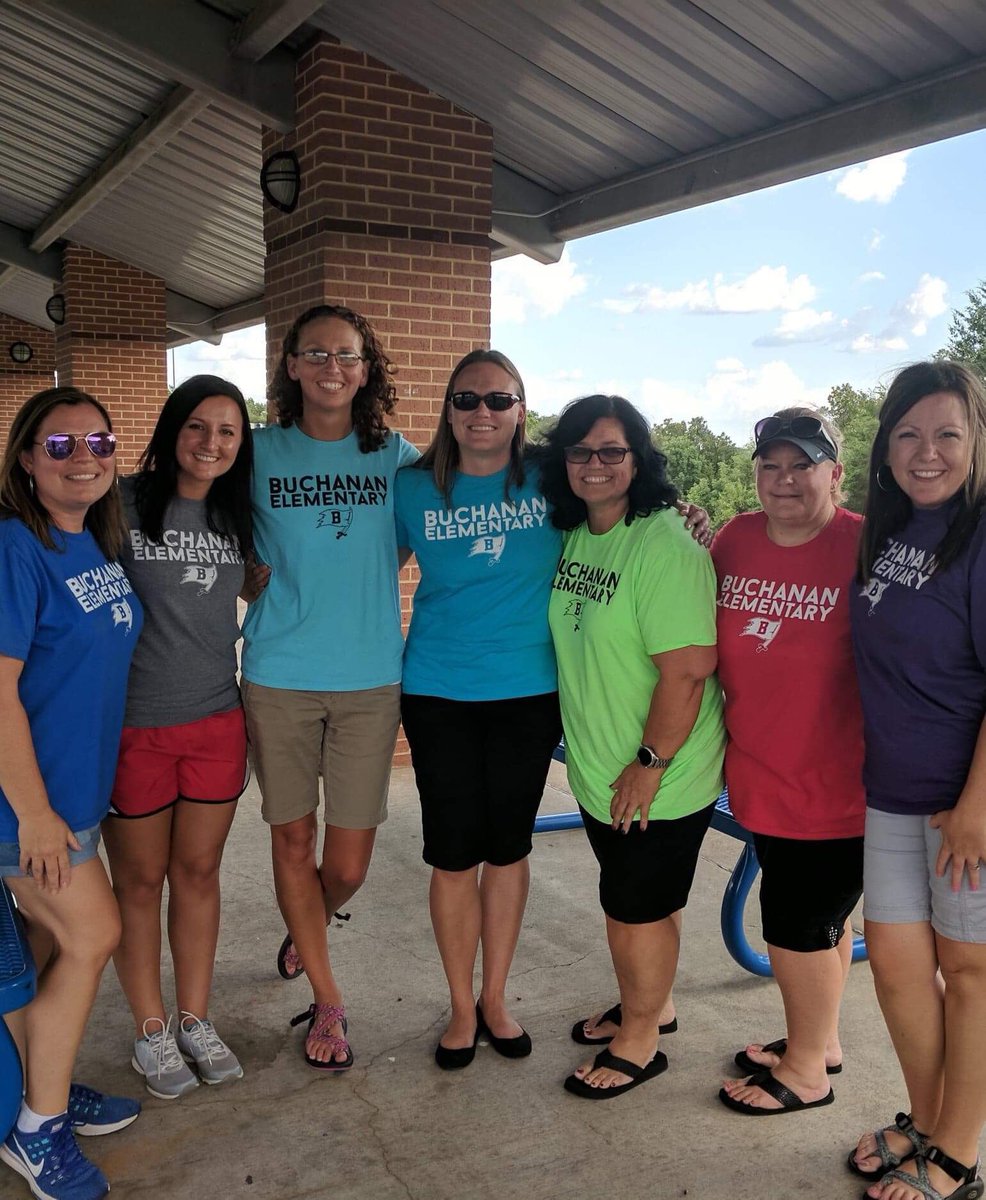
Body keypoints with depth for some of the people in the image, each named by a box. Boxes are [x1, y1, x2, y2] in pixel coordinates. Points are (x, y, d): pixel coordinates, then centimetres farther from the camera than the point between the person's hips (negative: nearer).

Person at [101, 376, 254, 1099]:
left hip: (218, 721, 4)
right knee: (140, 881, 11)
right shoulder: (123, 504, -10)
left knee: (199, 872, 14)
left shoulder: (239, 514, 4)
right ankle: (151, 1030, 29)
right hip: (133, 725, -3)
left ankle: (195, 1019, 31)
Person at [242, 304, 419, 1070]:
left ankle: (305, 932, 40)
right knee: (293, 838, 8)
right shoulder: (259, 453, 1)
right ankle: (326, 998, 28)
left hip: (370, 681, 0)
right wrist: (277, 592, -3)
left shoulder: (397, 456, 2)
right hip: (278, 680, 0)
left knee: (348, 864, 4)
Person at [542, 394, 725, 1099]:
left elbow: (688, 668, -26)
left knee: (635, 911, 8)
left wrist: (651, 763, -21)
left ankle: (639, 1043, 29)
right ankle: (649, 1006, 45)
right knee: (638, 903, 24)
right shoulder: (575, 536, 5)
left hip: (657, 780, -8)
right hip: (598, 770, 8)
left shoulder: (664, 544, -23)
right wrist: (599, 759, 15)